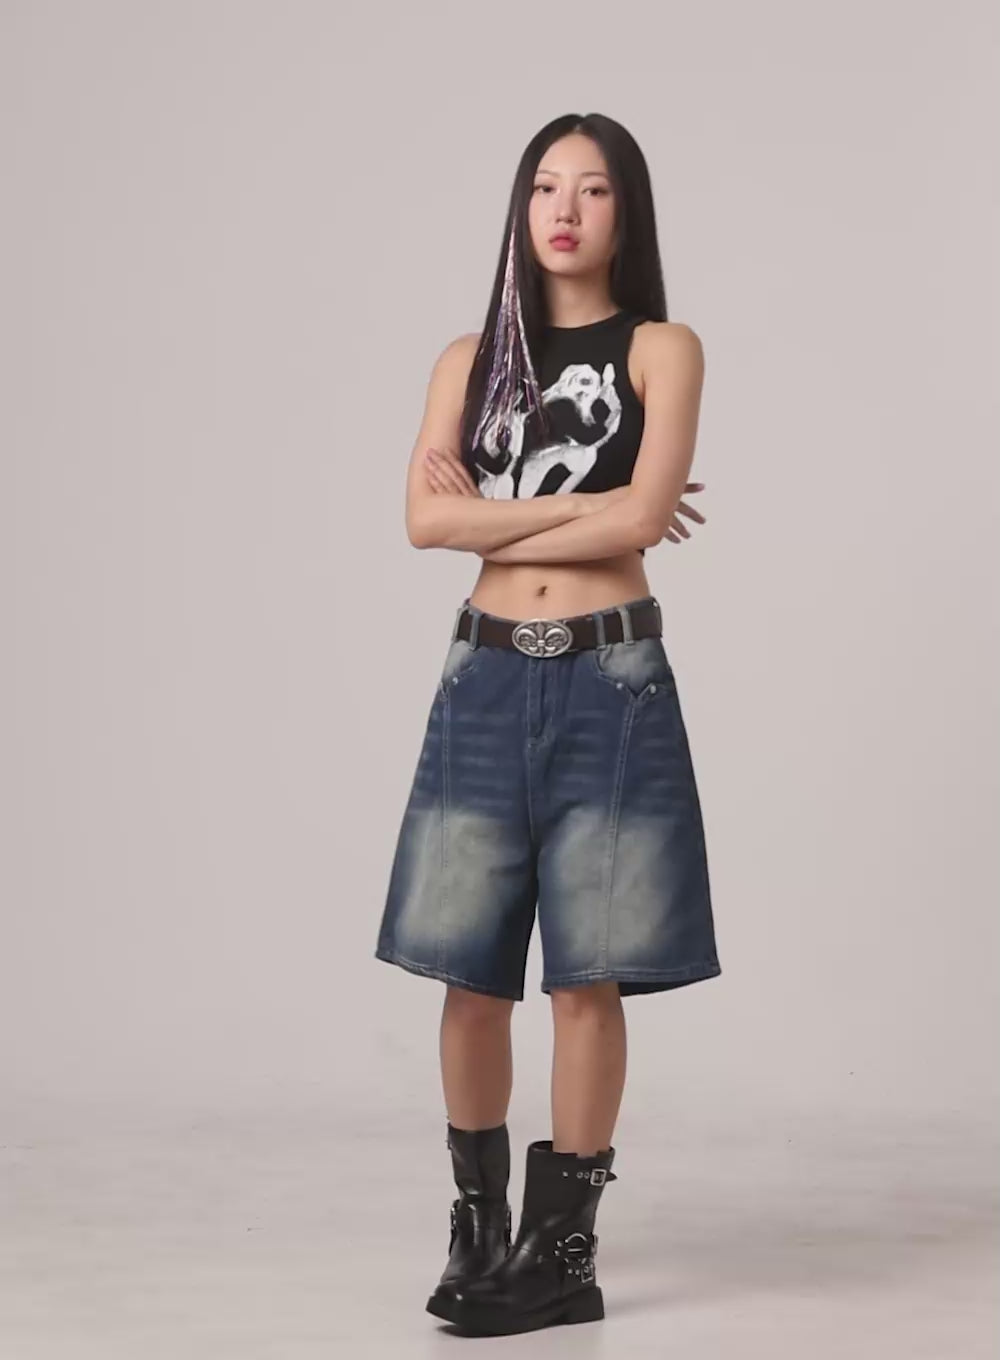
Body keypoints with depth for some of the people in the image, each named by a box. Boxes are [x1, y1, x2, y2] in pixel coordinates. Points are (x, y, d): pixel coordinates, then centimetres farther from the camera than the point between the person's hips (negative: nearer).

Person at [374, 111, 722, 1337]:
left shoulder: (661, 349, 2)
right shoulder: (470, 360, 11)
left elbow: (641, 517, -12)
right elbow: (425, 518, -4)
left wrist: (495, 520, -5)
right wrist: (583, 505, -8)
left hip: (607, 683, -3)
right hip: (485, 681, 3)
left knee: (587, 978, -1)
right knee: (470, 976, 4)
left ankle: (563, 1253, 9)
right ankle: (477, 1226, 20)